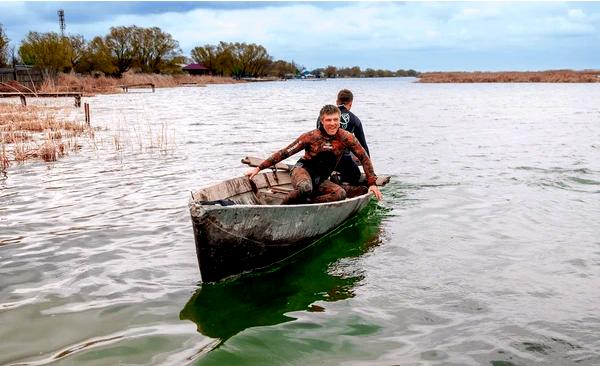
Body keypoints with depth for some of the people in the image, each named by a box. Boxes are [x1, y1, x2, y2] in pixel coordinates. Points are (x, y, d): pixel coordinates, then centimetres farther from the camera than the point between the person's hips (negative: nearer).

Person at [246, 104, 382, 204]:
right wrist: (259, 168, -10)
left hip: (321, 180, 4)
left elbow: (364, 157, 3)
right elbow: (285, 152, -9)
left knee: (341, 193, -27)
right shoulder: (311, 136, -12)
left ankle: (304, 204, -27)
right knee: (305, 188, -40)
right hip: (303, 170, -4)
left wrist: (372, 183, 0)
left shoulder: (346, 137, -7)